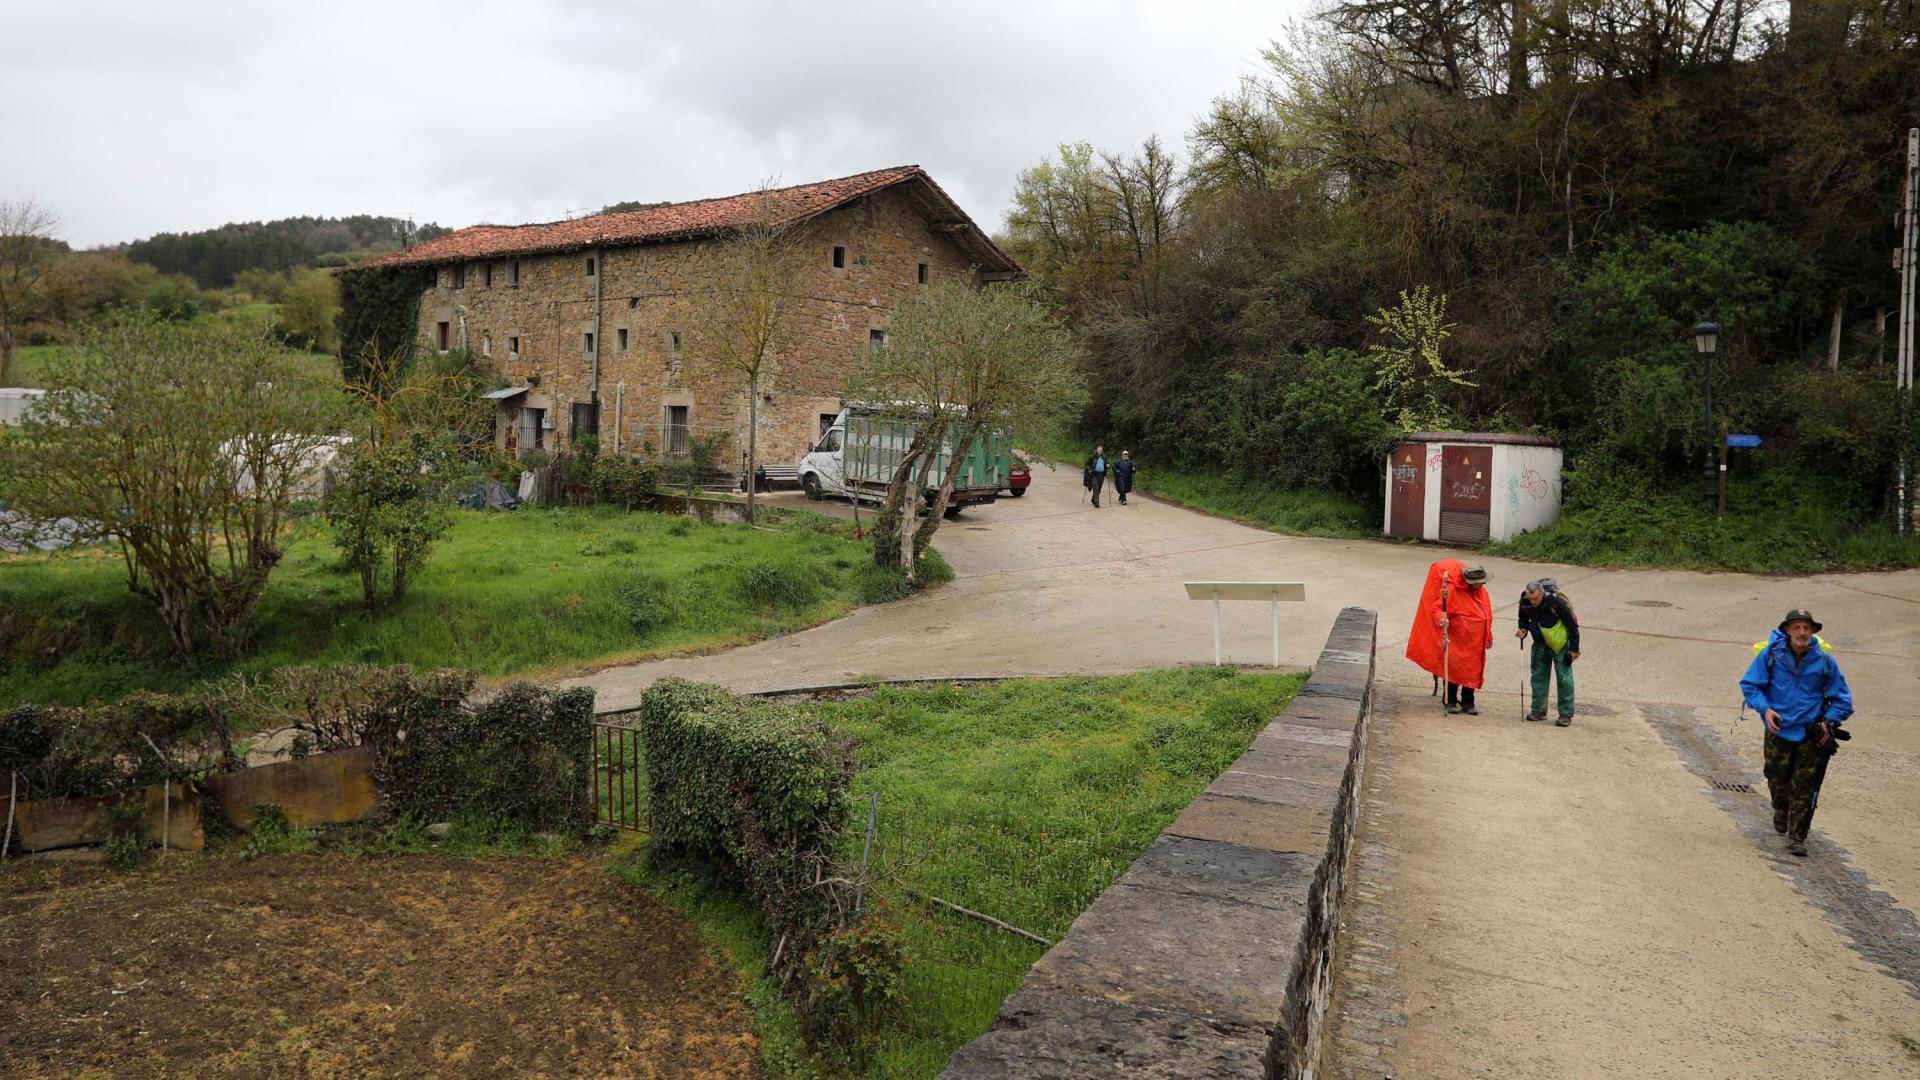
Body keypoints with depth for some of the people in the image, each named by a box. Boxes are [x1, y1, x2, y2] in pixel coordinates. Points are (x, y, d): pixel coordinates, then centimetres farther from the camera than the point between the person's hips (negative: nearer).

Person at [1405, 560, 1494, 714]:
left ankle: (1468, 703, 17)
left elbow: (1488, 615, 20)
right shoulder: (1454, 590, -13)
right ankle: (1451, 701, 10)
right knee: (1453, 670, -2)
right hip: (1456, 640, -6)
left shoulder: (1482, 591, 8)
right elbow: (1437, 608, -17)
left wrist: (1489, 636, 23)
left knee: (1472, 671, 8)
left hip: (1476, 642, 6)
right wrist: (1441, 621, -38)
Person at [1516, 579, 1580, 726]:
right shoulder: (1525, 602, -13)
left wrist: (1574, 648, -12)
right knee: (1538, 675, 6)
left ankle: (1566, 715, 1)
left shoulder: (1556, 601, -27)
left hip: (1560, 644, -5)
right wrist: (1523, 630, -12)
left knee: (1564, 677, -5)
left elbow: (1572, 624, -16)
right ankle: (1538, 711, 15)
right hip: (1540, 643, 5)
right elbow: (1523, 620, 10)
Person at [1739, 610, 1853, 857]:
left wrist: (1829, 722, -8)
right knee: (1778, 779, 14)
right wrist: (1765, 709, -13)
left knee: (1804, 788, -1)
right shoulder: (1771, 655, -8)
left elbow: (1841, 697, 5)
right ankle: (1781, 810, 46)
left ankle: (1797, 837, 10)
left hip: (1811, 734, 0)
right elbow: (1749, 684, 1)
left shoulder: (1824, 661, -5)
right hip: (1779, 729, 0)